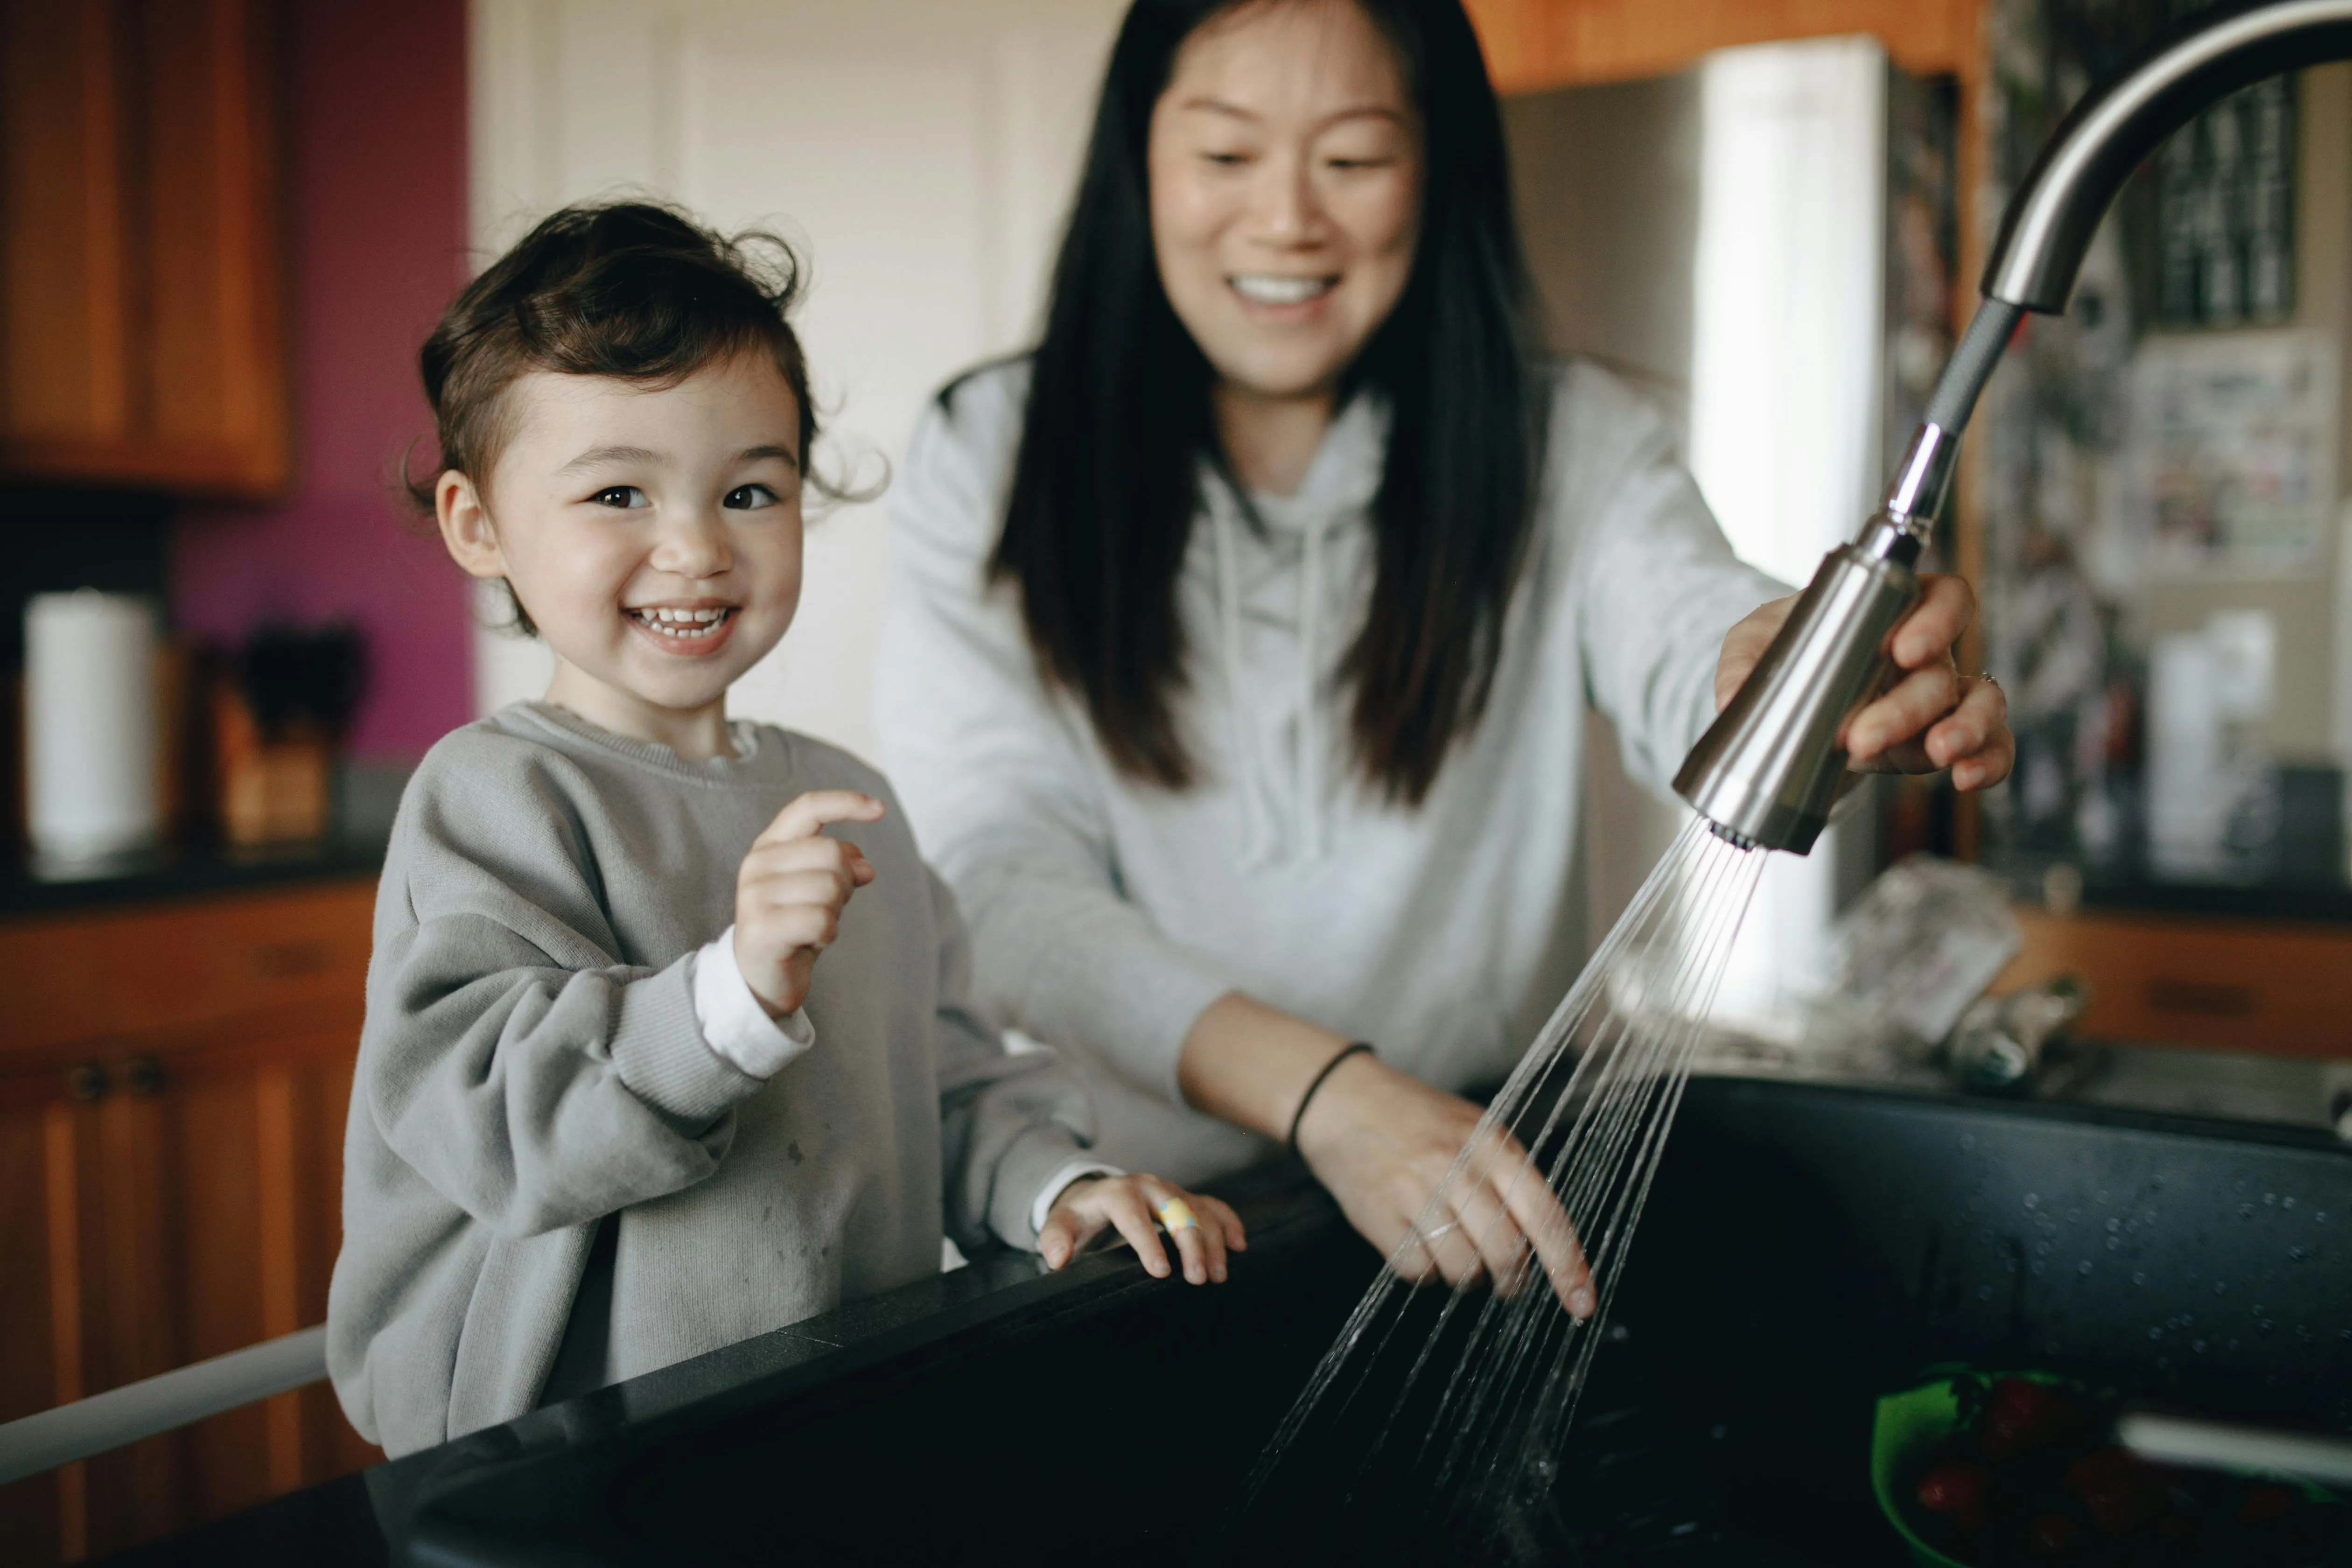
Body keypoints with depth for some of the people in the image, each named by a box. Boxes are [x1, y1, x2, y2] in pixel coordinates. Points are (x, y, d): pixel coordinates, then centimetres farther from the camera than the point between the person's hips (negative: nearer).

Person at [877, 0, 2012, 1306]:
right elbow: (998, 877, -11)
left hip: (1504, 1189, 1)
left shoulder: (1568, 448, 4)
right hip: (1134, 1207, 0)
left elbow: (1687, 641, -18)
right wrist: (1327, 1093, -27)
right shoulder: (987, 463, 0)